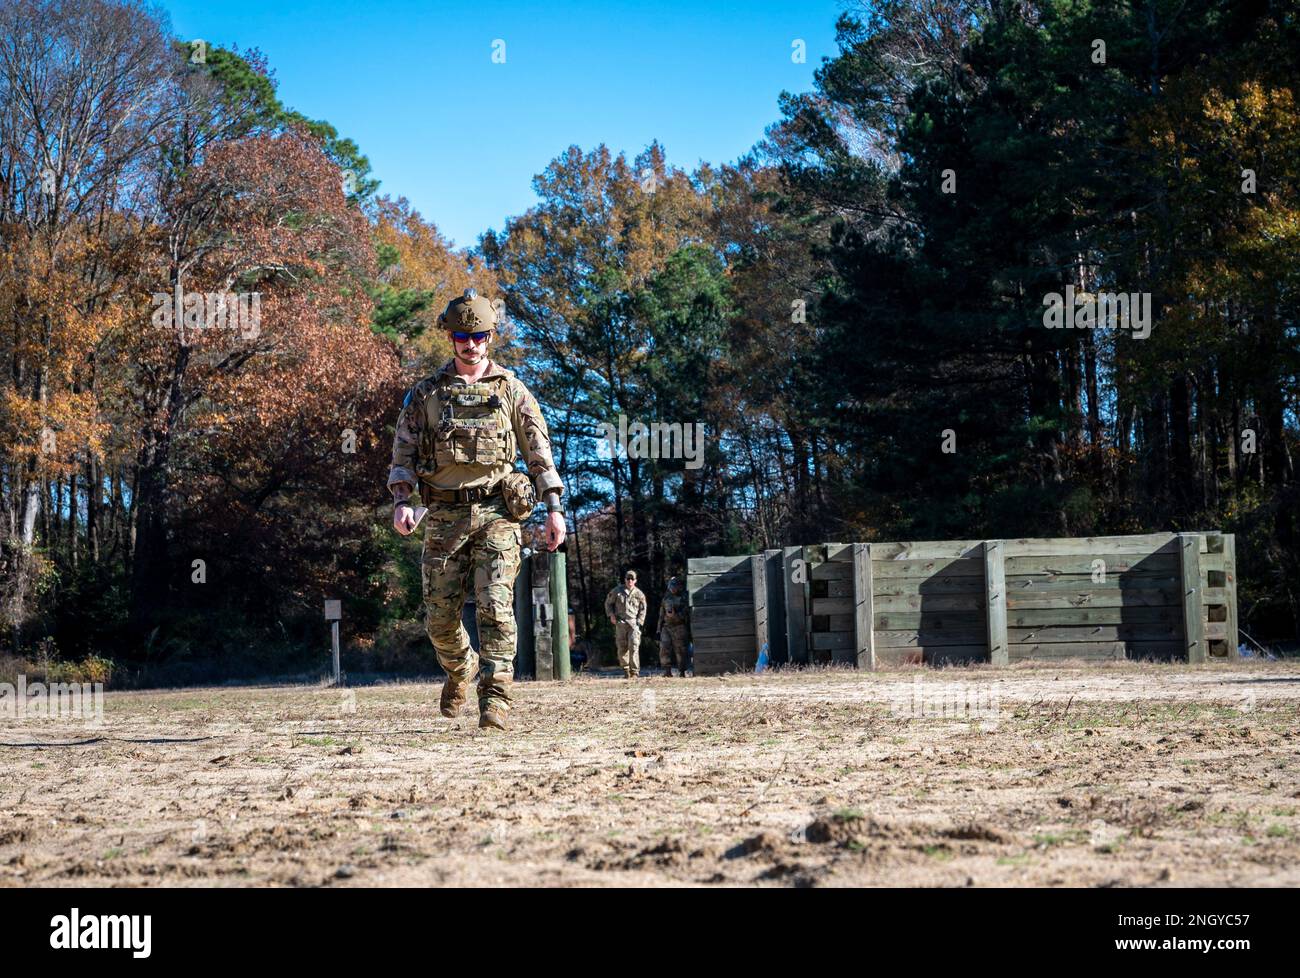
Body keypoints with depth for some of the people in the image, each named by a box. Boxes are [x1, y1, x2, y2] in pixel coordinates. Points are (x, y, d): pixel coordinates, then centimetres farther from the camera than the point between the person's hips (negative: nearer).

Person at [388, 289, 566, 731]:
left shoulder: (511, 390, 9)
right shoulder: (425, 394, 11)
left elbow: (539, 451, 10)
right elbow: (403, 451, 8)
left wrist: (554, 508, 3)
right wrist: (401, 501, -8)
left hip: (497, 513, -2)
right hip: (445, 516, 2)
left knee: (495, 605, -15)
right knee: (441, 616, 3)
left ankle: (495, 699, -15)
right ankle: (460, 669, 33)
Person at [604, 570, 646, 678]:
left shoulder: (639, 594, 5)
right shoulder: (617, 591, 7)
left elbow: (643, 610, 10)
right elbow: (608, 602, 17)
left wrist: (639, 622, -1)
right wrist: (611, 615, 4)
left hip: (634, 623, -2)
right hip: (620, 622, 2)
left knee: (634, 647, -12)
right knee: (622, 648, 3)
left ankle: (634, 672, -11)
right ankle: (625, 670, 14)